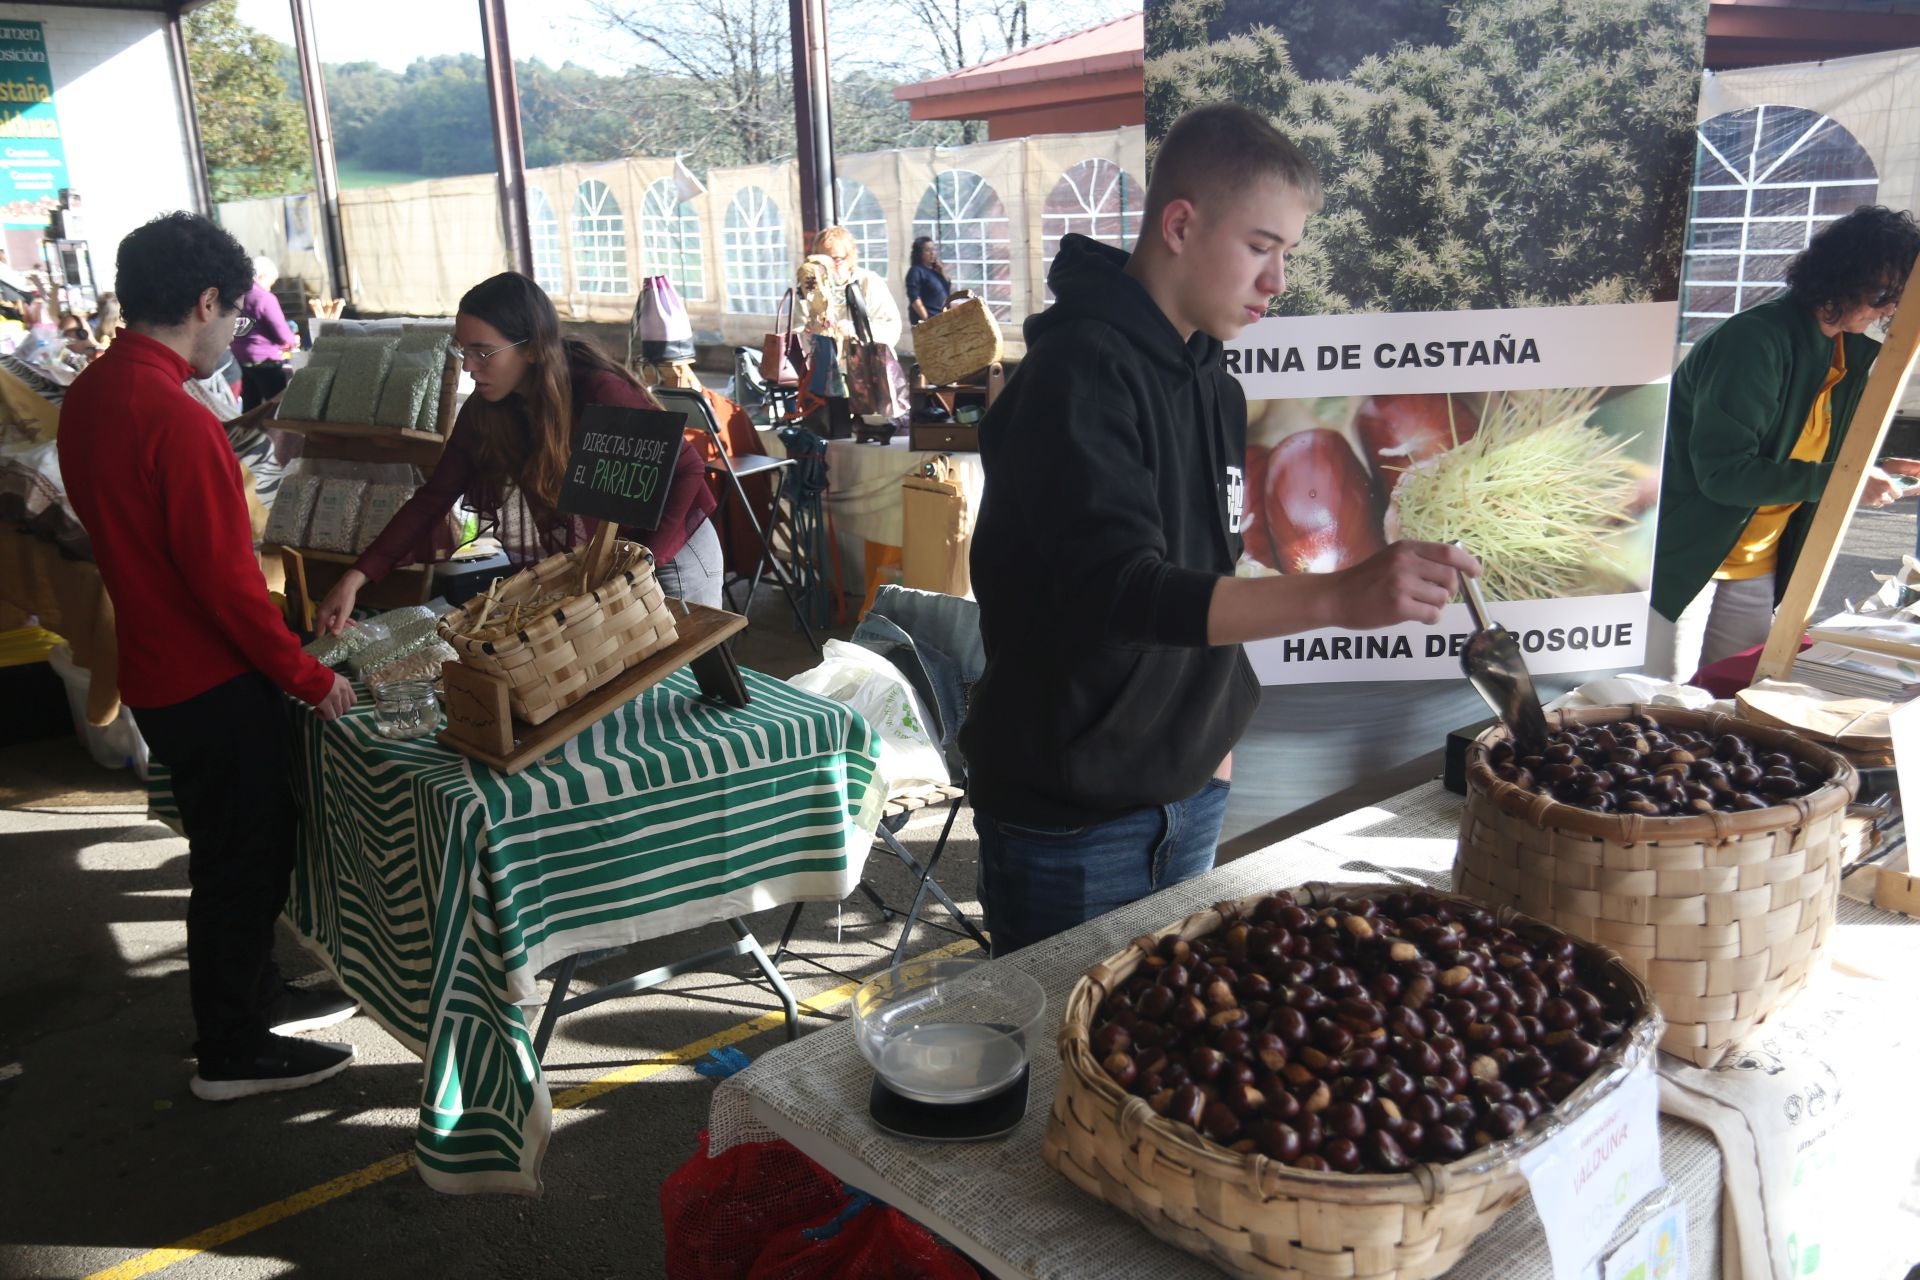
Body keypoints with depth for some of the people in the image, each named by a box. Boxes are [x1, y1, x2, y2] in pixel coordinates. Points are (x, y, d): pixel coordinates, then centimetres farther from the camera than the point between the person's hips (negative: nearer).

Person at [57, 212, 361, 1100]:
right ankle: (233, 1052, 20)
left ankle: (252, 992, 38)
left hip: (156, 665, 9)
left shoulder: (89, 395, 5)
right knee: (241, 858, 6)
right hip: (211, 683, -9)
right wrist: (307, 677, -15)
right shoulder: (176, 419, -25)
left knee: (246, 842, 22)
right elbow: (225, 576, -24)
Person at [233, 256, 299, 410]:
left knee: (250, 408, 12)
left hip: (241, 358, 8)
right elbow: (282, 334, -16)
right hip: (265, 360, -8)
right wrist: (293, 340, 6)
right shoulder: (264, 297, -13)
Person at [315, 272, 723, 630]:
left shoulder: (601, 394, -28)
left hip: (668, 550, -5)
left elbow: (688, 470, -23)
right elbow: (433, 497, -6)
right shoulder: (483, 412, -9)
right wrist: (356, 577, -15)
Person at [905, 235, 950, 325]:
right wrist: (927, 319, -21)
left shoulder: (936, 270, 17)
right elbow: (914, 298, -15)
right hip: (926, 321, -8)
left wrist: (943, 274, 2)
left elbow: (948, 292, 15)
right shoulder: (916, 271, -5)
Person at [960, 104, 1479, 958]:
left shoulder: (1213, 383, 9)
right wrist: (1336, 597, -39)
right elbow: (1114, 590, -31)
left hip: (1187, 797, 8)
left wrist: (1216, 734, 13)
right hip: (1067, 814, -8)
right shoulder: (1080, 372, -19)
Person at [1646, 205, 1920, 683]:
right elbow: (1722, 472, -27)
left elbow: (1806, 460, 15)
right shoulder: (1755, 339, -20)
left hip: (1758, 568, 8)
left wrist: (1874, 472, -3)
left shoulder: (1852, 354, 7)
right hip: (1684, 556, -8)